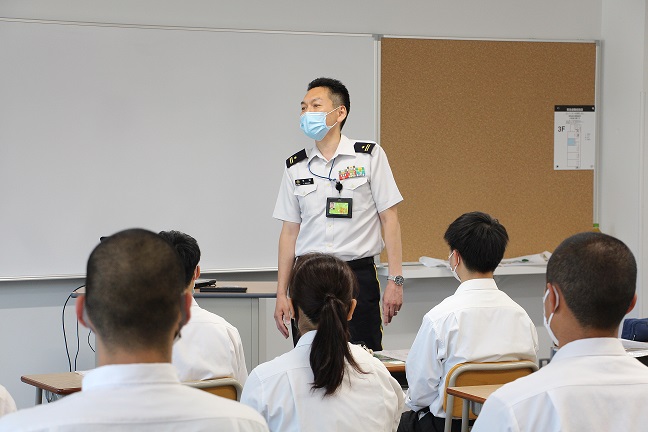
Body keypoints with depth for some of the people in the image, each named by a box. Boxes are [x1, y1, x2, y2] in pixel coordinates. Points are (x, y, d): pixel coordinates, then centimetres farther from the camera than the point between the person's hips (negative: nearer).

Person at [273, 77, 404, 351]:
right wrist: (281, 294, 7)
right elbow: (290, 231, 11)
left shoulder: (369, 156, 1)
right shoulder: (295, 167, 9)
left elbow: (389, 219, -1)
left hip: (358, 275, -3)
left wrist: (395, 280, -7)